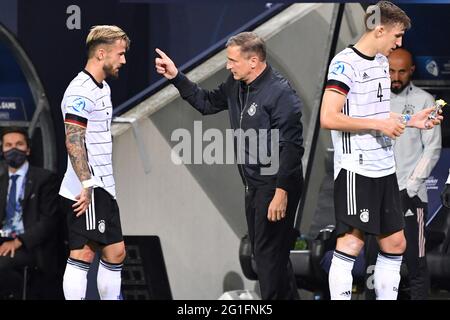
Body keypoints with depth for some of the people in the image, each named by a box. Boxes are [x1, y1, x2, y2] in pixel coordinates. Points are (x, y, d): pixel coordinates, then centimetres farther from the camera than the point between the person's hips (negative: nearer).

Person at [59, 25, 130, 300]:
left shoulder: (103, 88, 17)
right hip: (88, 190, -10)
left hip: (103, 187, 10)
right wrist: (88, 185, -23)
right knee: (83, 254, -9)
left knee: (115, 252, 11)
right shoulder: (81, 91, -15)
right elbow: (73, 141, -20)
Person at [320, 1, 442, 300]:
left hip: (385, 168, 9)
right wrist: (380, 124, -19)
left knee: (395, 242, 10)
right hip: (356, 169, -9)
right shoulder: (346, 63, -14)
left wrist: (411, 120, 13)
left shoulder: (382, 62, 14)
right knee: (352, 242, -9)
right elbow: (329, 118, -22)